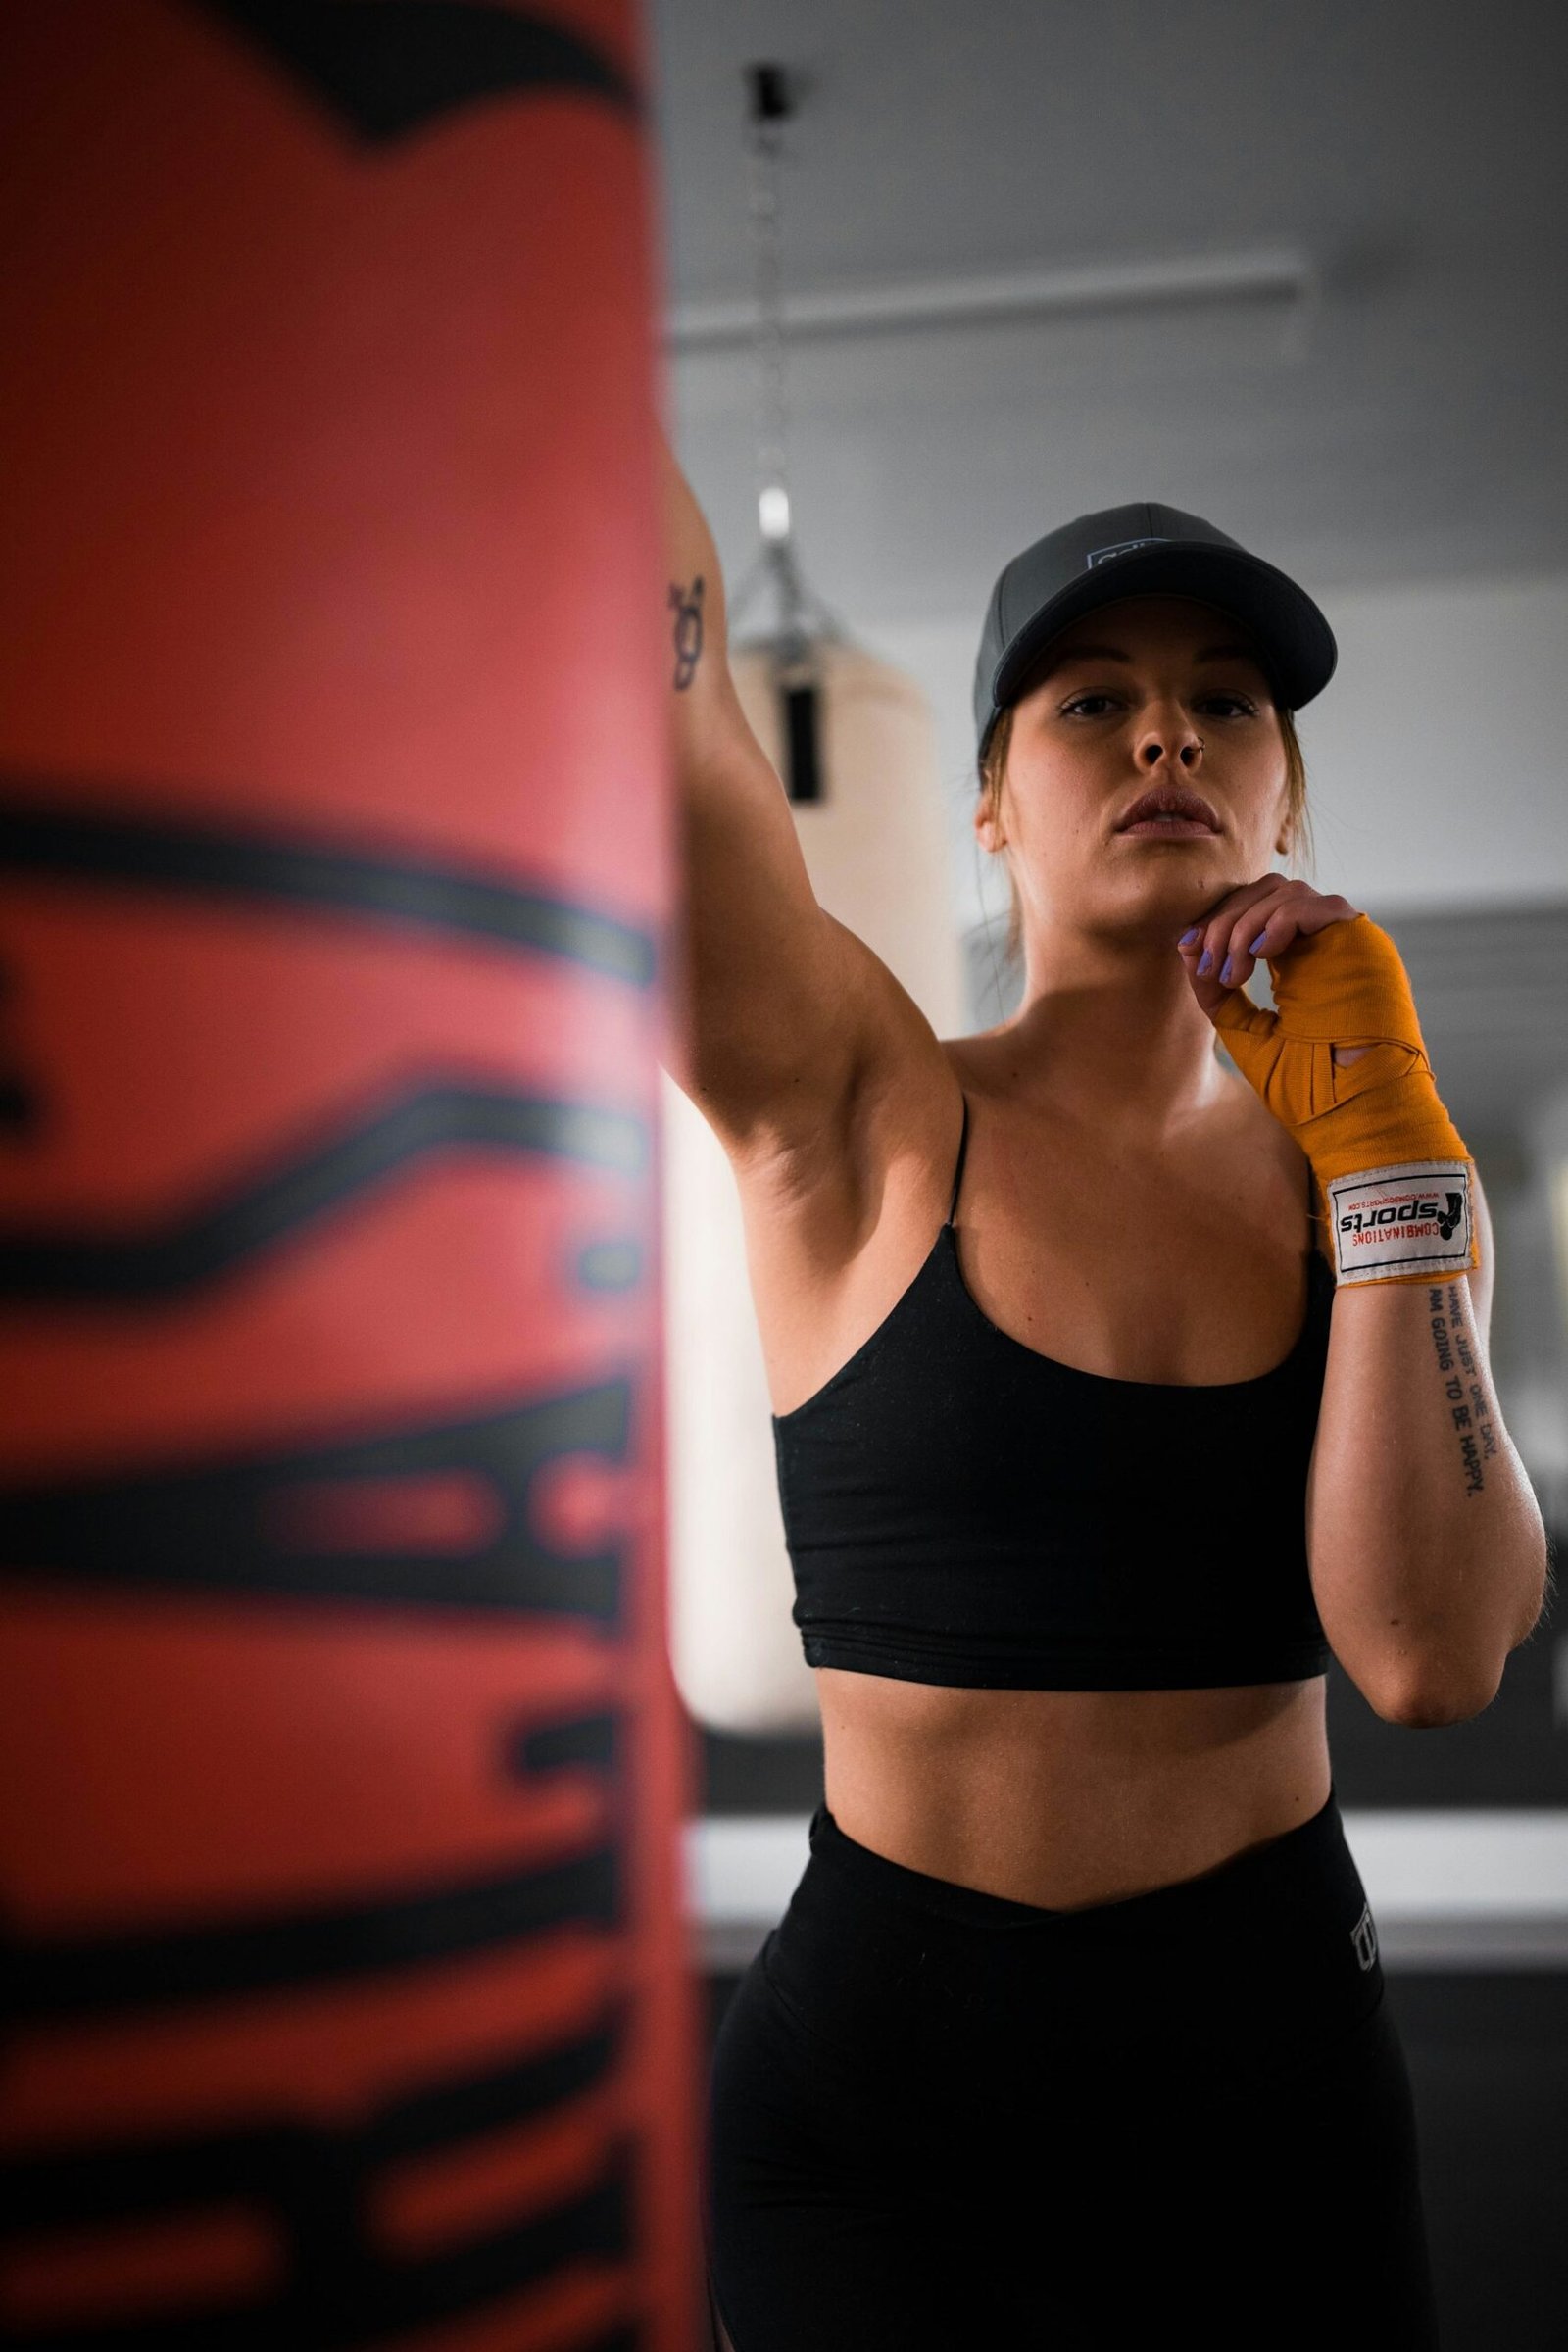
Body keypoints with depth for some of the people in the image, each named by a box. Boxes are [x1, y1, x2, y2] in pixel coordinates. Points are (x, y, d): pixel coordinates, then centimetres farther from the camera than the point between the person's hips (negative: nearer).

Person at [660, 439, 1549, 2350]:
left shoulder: (1381, 1179, 0)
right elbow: (657, 641, -21)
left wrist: (1372, 1124, -15)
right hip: (884, 2069, -3)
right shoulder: (848, 1114, -9)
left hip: (1278, 2062, 3)